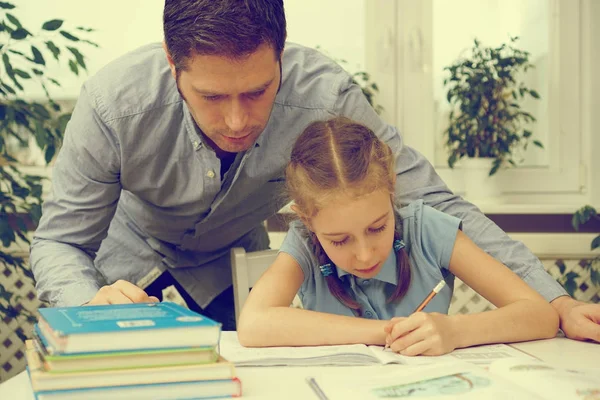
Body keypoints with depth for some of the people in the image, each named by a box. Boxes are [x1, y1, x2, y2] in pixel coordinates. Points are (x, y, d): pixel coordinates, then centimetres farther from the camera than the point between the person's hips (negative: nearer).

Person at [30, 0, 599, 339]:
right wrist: (89, 303, -48)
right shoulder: (113, 106, -37)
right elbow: (58, 242, -24)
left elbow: (433, 203, -30)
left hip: (229, 259, 1)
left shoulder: (323, 97, -37)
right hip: (129, 244, 0)